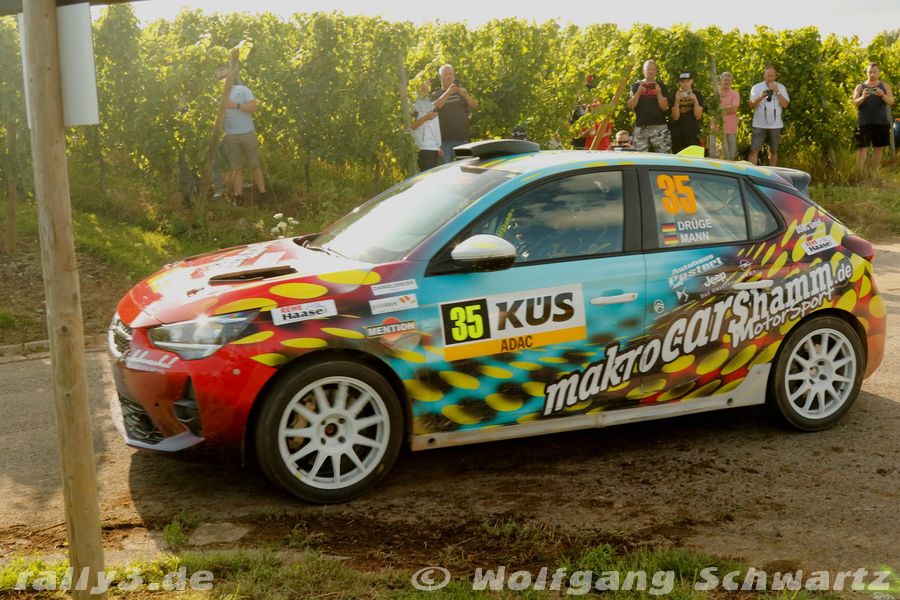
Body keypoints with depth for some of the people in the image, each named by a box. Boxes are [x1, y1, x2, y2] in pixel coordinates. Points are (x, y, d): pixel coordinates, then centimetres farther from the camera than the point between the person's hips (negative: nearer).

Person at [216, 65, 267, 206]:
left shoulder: (242, 89, 4)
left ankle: (263, 194, 8)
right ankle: (238, 196, 8)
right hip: (230, 136, 1)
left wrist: (236, 105, -16)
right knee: (235, 168, 3)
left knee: (255, 165, 3)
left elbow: (254, 107, -6)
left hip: (247, 133, -1)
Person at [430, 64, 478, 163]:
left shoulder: (461, 91, 16)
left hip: (462, 138, 2)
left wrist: (465, 95, -18)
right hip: (445, 140, -2)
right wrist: (447, 93, -24)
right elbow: (435, 107, -11)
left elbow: (474, 106, 2)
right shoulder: (436, 95, 11)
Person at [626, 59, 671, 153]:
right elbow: (630, 106, 2)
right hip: (641, 127, 1)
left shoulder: (661, 86, 9)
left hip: (659, 127, -1)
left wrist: (658, 93, -12)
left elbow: (664, 107, 1)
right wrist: (638, 93, -11)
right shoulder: (636, 86, 11)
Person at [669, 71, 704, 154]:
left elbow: (698, 116, -1)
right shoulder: (675, 96, 8)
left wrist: (695, 100, -13)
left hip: (693, 134, -1)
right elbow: (675, 117, -1)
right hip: (677, 134, 1)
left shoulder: (698, 95, 6)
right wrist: (677, 101, -14)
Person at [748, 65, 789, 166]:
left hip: (775, 125, 2)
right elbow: (751, 105, -7)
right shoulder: (756, 88, 1)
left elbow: (785, 104, -5)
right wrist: (761, 97, -24)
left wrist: (776, 91, -13)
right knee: (754, 150, -8)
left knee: (774, 150, 11)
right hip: (759, 125, -2)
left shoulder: (781, 88, 5)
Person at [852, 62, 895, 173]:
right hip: (865, 122, -2)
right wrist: (863, 97, -23)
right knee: (863, 148, -9)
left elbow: (891, 101, 1)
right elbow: (854, 102, -1)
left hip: (881, 122, 2)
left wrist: (882, 95, -20)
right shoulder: (860, 87, 9)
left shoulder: (885, 86, 11)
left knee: (878, 148, 5)